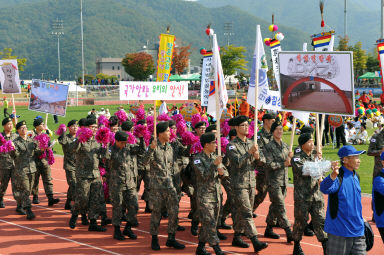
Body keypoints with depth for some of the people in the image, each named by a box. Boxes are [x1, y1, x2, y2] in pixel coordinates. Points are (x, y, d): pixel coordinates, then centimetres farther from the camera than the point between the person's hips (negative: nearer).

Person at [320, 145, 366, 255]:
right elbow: (324, 188, -38)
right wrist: (333, 175, -57)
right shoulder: (338, 176, -16)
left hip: (358, 230, 7)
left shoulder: (356, 176, 9)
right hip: (339, 231, -7)